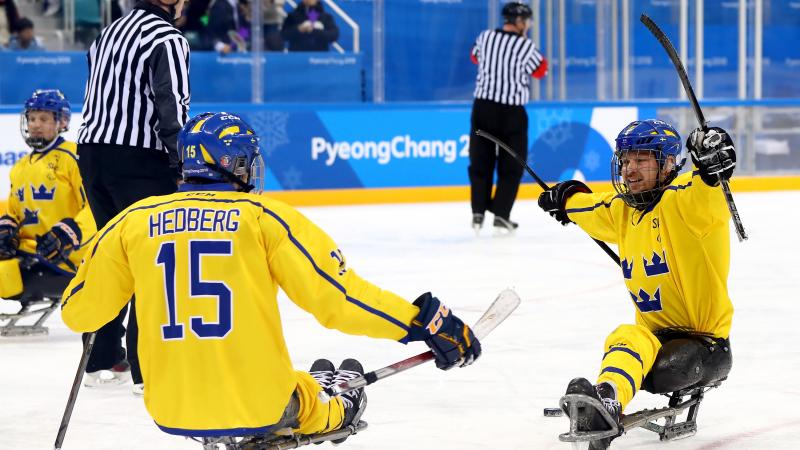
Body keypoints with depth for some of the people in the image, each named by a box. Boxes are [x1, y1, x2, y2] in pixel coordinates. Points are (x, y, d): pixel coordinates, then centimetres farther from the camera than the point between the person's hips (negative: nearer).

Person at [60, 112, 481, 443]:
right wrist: (426, 321, -2)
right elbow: (337, 296, -9)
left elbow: (78, 312, 10)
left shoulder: (134, 221, 3)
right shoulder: (264, 216, -4)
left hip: (169, 410, 2)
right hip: (261, 407, -2)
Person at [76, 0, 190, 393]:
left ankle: (102, 360, 21)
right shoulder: (166, 39, -10)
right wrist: (184, 166, -16)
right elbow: (172, 106, -19)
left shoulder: (111, 32, 17)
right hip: (139, 160, -9)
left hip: (93, 154, 9)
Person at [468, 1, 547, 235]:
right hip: (512, 111, -4)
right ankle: (501, 216, 2)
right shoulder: (526, 47, -11)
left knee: (481, 161, 13)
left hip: (483, 107, 4)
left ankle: (478, 213, 10)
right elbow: (541, 70, 4)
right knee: (511, 166, 7)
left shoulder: (485, 37, 1)